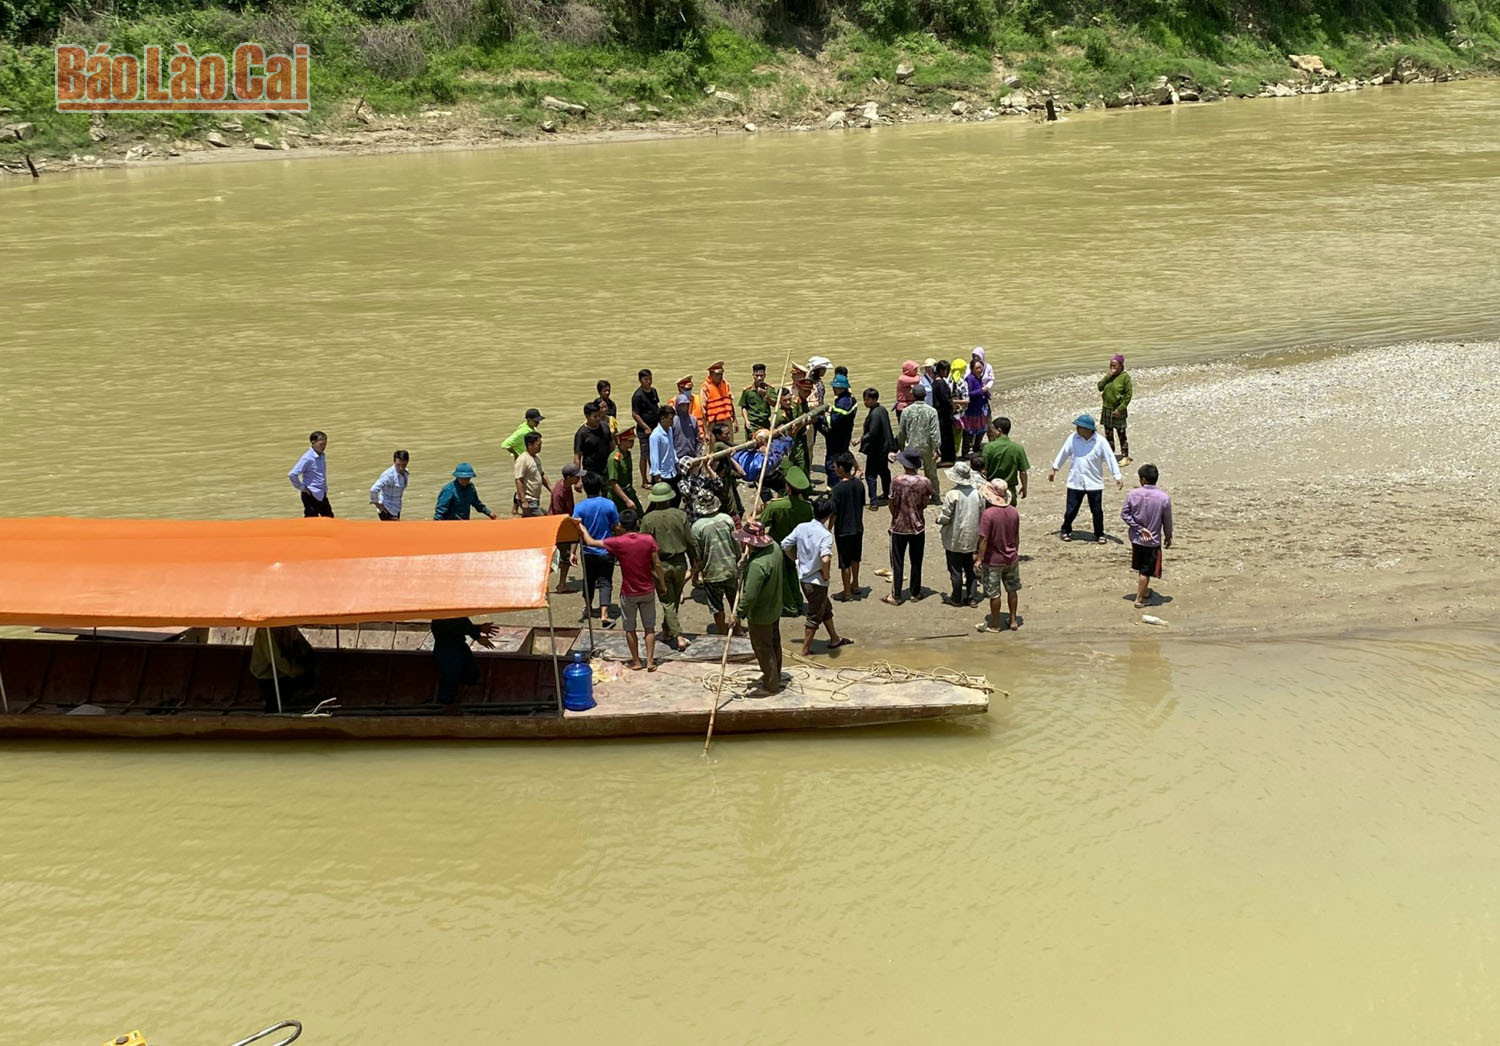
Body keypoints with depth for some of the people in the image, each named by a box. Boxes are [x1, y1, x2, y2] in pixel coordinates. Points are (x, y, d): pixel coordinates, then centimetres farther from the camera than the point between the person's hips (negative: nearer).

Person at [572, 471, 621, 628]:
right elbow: (616, 527, -3)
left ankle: (587, 607, 36)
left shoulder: (580, 507, -10)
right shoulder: (609, 504, -10)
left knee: (589, 579, 21)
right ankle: (604, 615, -12)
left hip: (588, 551, 1)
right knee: (605, 583, 1)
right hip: (606, 551, -1)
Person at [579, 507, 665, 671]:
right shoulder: (649, 540, -11)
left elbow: (591, 542, -5)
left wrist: (583, 530, 14)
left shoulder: (617, 542, -14)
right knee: (649, 627, 12)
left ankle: (636, 661, 20)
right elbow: (657, 564, -6)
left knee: (630, 629, 14)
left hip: (628, 593, -2)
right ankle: (650, 661, 11)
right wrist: (662, 584, 7)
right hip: (647, 591, 2)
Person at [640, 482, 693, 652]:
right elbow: (690, 542, -3)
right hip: (679, 563, 2)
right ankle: (667, 630, 33)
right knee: (675, 599, 20)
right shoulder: (680, 515, -8)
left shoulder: (648, 519, -11)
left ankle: (678, 636, -5)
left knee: (667, 602, 5)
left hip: (660, 565, -2)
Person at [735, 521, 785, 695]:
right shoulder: (774, 547, -9)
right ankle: (775, 676, 44)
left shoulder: (757, 565, -37)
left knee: (763, 648, 10)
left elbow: (749, 596, -34)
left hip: (760, 615, -9)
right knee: (774, 643, 25)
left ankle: (771, 685, 24)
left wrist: (739, 614, -21)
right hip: (775, 607, 9)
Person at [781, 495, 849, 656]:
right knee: (814, 617, 9)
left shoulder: (801, 527, -3)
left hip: (804, 577, 7)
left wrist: (797, 560, 16)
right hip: (817, 581, -7)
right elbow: (825, 559, -37)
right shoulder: (825, 534, -23)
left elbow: (785, 545, 4)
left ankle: (835, 639, 40)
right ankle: (805, 650, 17)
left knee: (826, 608, 26)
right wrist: (827, 575, -19)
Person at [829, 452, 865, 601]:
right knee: (855, 558, 23)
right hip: (858, 527, 6)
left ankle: (847, 592, 15)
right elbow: (862, 505, 7)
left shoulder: (838, 489, -22)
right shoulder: (859, 484, -4)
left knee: (845, 562, 6)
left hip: (843, 530, -6)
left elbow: (834, 513, -17)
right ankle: (855, 585, 37)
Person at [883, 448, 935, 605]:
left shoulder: (897, 481, -18)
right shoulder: (924, 482, -11)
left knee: (897, 562, 8)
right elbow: (925, 504, -3)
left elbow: (892, 504, -11)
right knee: (916, 561, 16)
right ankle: (916, 592, 26)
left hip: (899, 527, -2)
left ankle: (896, 596, 12)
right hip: (918, 527, 2)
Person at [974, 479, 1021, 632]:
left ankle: (994, 624, 20)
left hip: (993, 560, -5)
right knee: (1011, 589, 20)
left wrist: (979, 558, -12)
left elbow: (984, 539, -21)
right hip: (1011, 558, 5)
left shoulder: (988, 514, -23)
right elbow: (1017, 537, 6)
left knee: (994, 593, 8)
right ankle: (1013, 620, 29)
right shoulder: (1014, 512, -5)